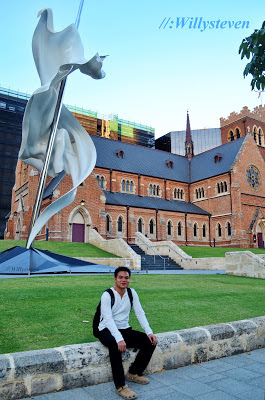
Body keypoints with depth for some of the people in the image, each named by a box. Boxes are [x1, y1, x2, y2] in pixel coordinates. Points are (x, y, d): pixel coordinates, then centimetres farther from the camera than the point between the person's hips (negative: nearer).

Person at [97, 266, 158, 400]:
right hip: (107, 331, -6)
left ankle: (133, 373, 3)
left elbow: (140, 313, -1)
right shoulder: (107, 295, -16)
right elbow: (108, 319, -26)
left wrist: (149, 332, -15)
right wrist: (119, 339, -39)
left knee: (151, 341, -11)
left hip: (125, 329, 6)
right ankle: (120, 386, -25)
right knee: (115, 346, -38)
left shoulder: (132, 293, 1)